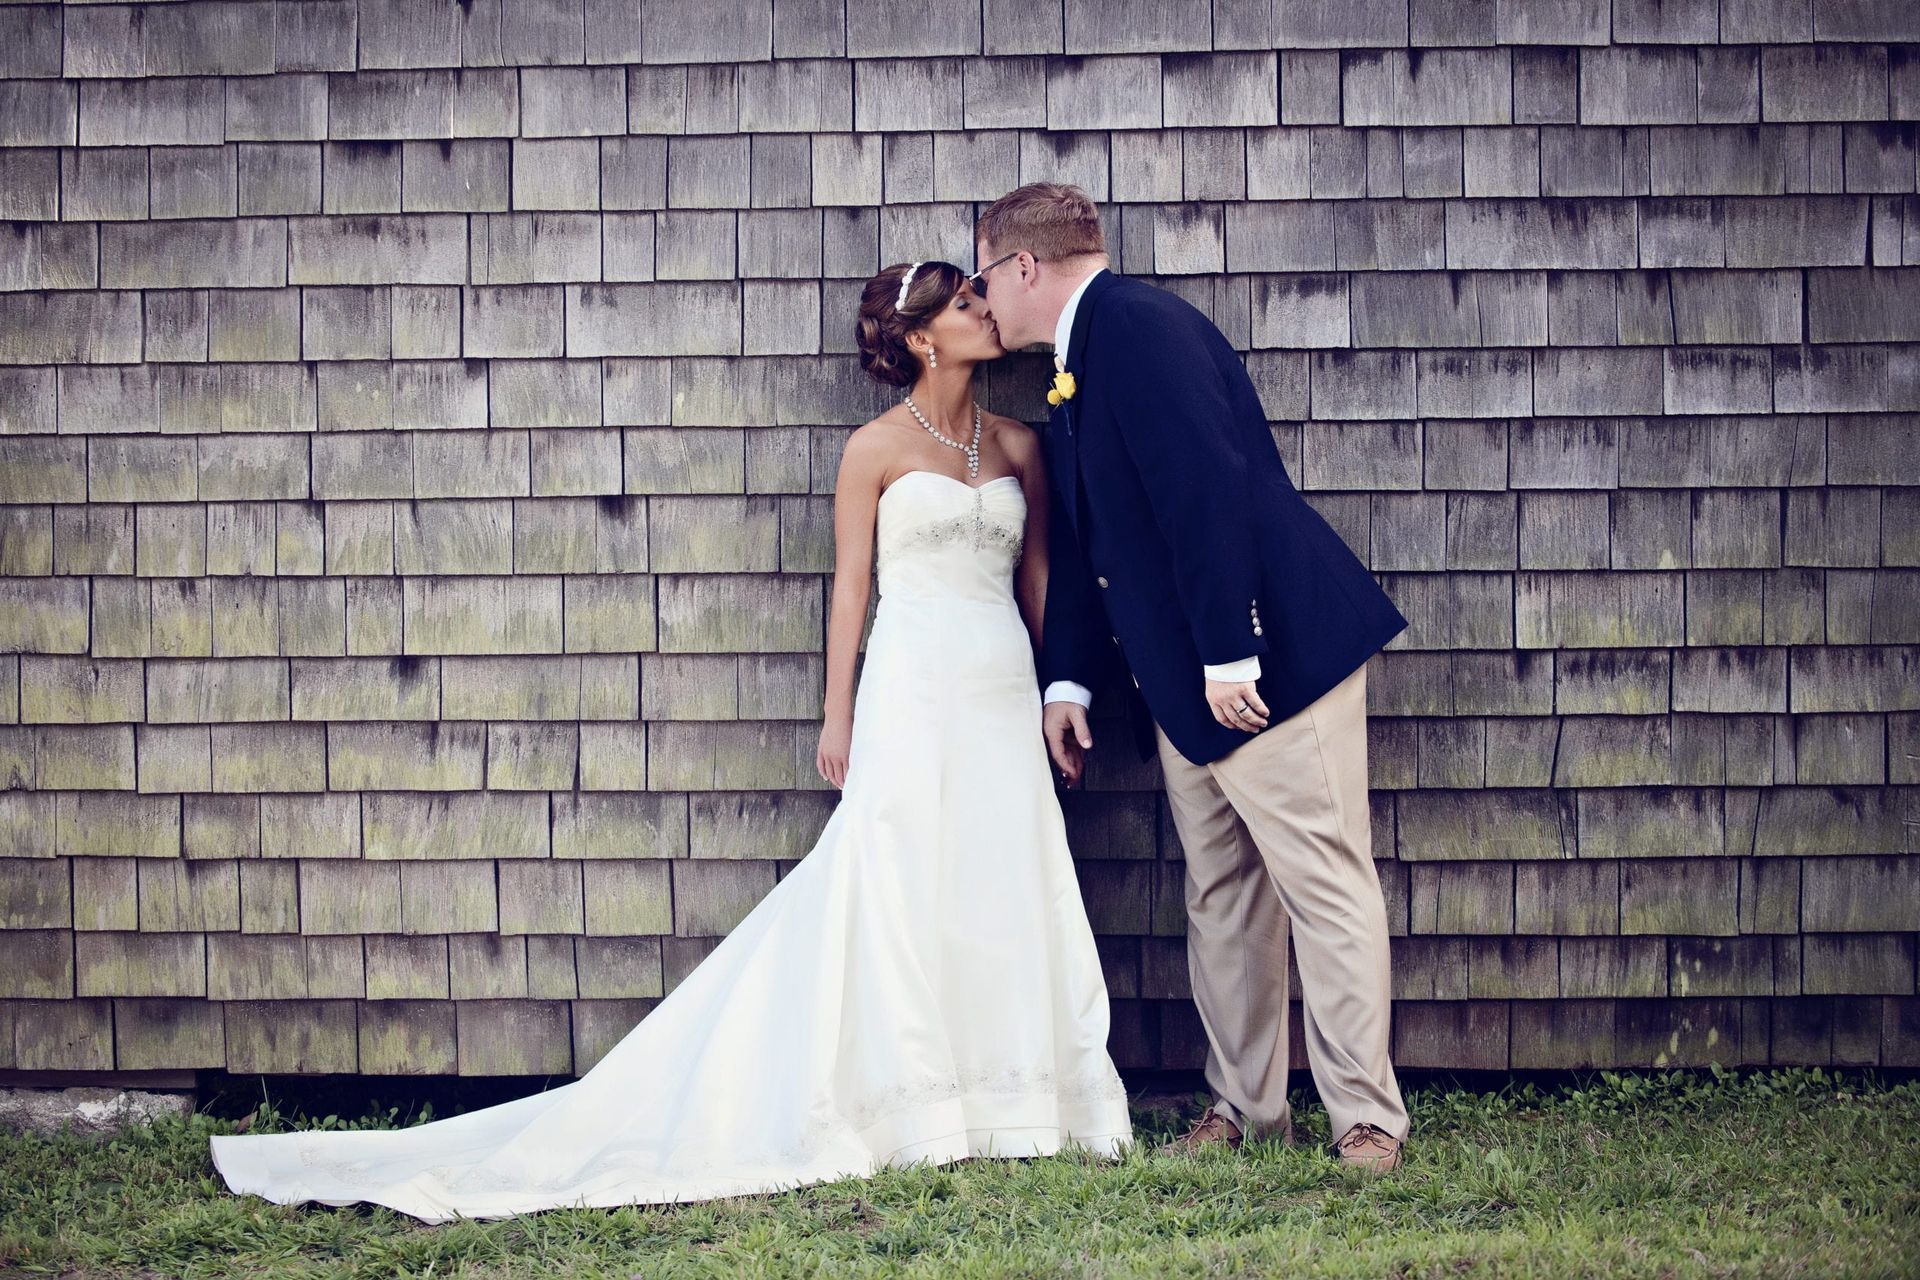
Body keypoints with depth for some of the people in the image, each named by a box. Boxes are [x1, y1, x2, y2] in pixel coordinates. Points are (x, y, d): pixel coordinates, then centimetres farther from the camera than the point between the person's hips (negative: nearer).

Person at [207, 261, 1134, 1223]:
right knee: (898, 896, -4)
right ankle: (909, 1112, 1)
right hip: (915, 695, -4)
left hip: (1005, 696, 4)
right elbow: (851, 584, 1)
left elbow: (1038, 575, 15)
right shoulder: (877, 448, 1)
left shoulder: (1018, 443, 13)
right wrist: (837, 716, -3)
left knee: (1004, 894, 1)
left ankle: (1005, 1102, 8)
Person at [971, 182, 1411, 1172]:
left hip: (1272, 652, -10)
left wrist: (1229, 654, -24)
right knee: (1220, 892, 13)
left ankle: (1366, 1119, -3)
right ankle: (1244, 1104, 20)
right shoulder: (1069, 374, 17)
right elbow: (1084, 537, 22)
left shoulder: (1139, 323, -15)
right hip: (1182, 683, 10)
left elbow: (1208, 488, -23)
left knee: (1324, 883, -6)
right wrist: (1068, 677, 17)